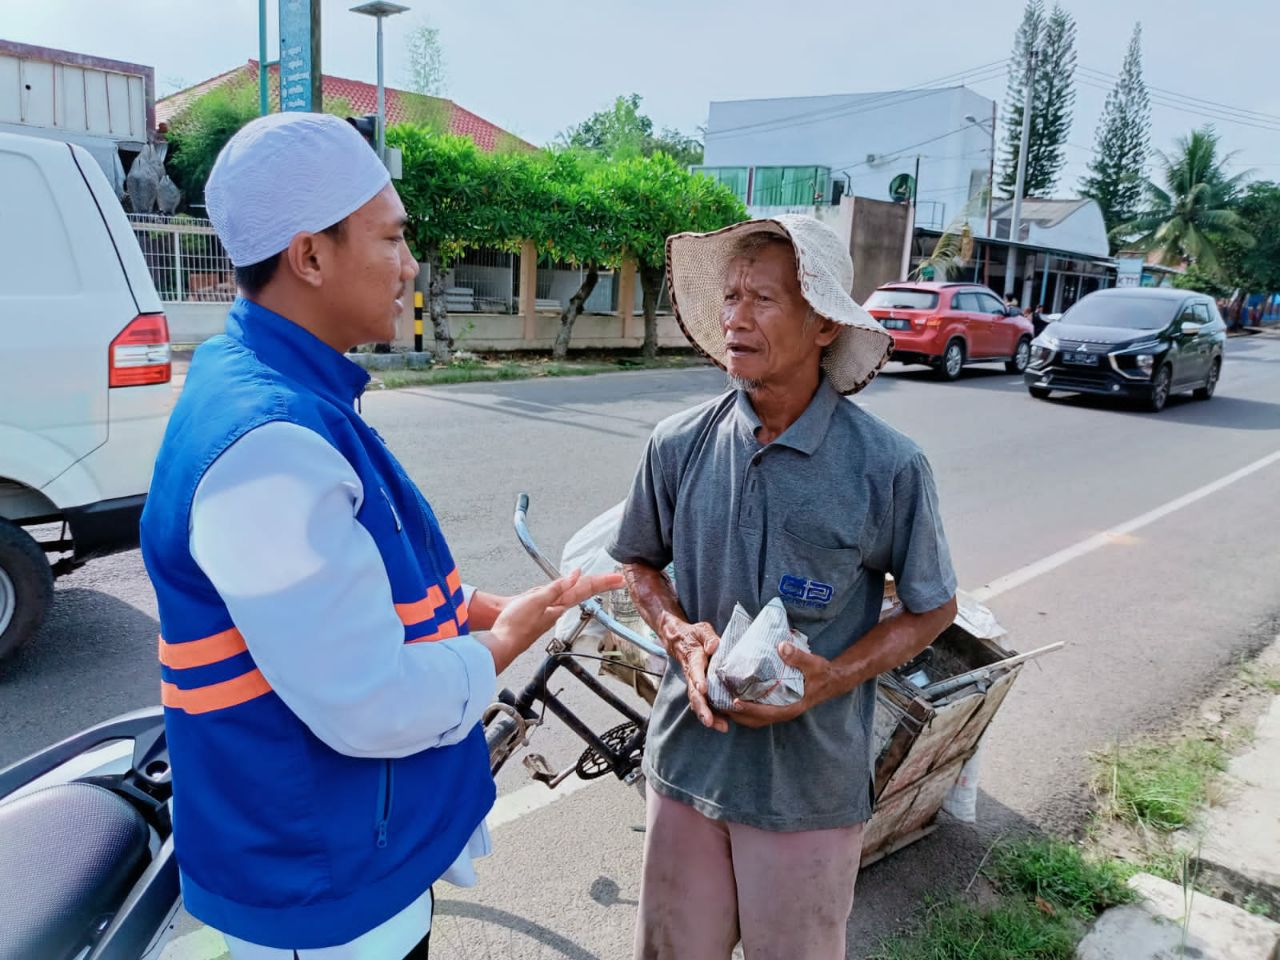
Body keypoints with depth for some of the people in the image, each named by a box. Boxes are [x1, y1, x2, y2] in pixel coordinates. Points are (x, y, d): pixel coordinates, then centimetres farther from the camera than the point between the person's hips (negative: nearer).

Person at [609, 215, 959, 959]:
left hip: (810, 781, -2)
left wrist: (833, 677, -17)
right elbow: (640, 563, 9)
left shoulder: (889, 468, -14)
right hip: (688, 754, 3)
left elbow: (934, 609, -1)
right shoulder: (680, 444, -6)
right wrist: (682, 635, -11)